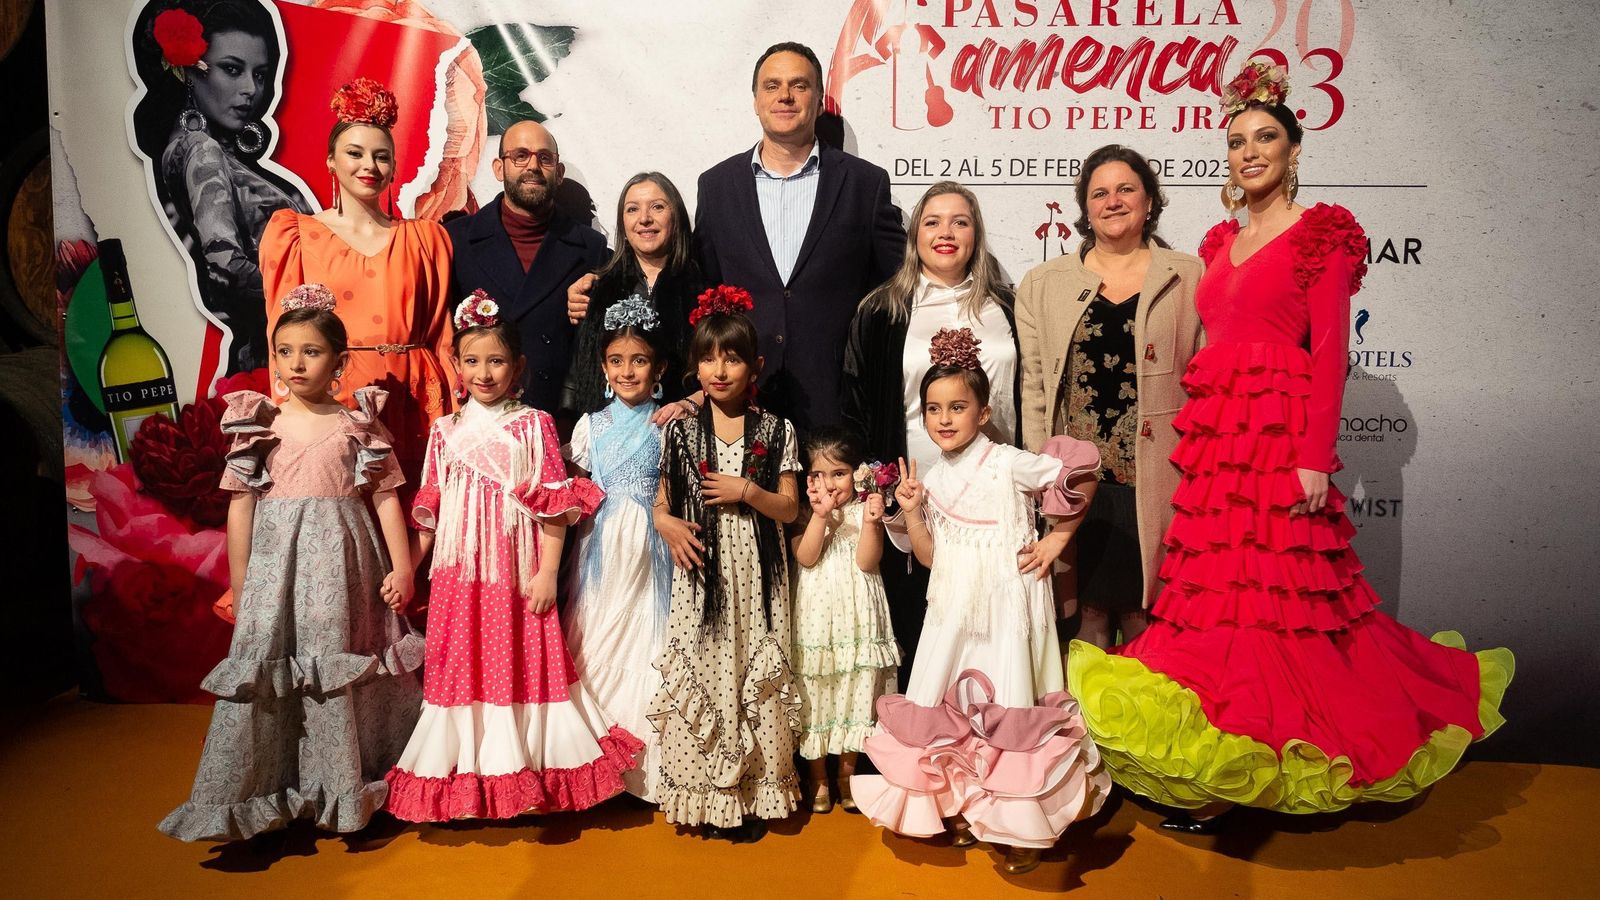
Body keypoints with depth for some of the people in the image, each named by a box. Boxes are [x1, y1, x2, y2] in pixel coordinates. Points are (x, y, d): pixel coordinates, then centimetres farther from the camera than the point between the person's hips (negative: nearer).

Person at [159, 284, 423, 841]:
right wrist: (240, 585, 2)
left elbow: (386, 498, 2)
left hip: (343, 564, 0)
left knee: (342, 669, 6)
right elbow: (240, 505, 5)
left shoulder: (360, 423, 3)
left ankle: (348, 788, 21)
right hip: (275, 562, 1)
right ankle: (256, 791, 16)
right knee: (265, 667, 1)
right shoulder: (258, 424, 4)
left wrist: (402, 567, -4)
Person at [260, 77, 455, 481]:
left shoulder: (425, 237, 12)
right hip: (328, 402, -1)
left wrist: (449, 417, 2)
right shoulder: (294, 235, 9)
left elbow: (440, 333, 9)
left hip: (409, 403, 1)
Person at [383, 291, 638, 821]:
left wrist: (548, 572, -10)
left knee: (521, 661, 3)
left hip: (516, 573, -2)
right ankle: (467, 770, 19)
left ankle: (523, 768, 18)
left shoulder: (534, 425, -1)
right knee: (462, 665, 6)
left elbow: (554, 503, -4)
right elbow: (430, 507, 12)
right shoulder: (446, 432, 8)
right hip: (458, 574, 3)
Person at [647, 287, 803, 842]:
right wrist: (667, 525, -13)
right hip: (700, 572, 1)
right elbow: (662, 502, 9)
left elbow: (789, 509, 2)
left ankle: (752, 796, 15)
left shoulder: (776, 431, 2)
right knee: (700, 670, 2)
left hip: (754, 574, 0)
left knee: (754, 672, 2)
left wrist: (748, 492, -14)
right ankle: (704, 796, 15)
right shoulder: (681, 431, 4)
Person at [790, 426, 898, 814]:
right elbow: (806, 557, -15)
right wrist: (820, 514, -23)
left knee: (854, 693, 8)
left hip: (856, 618, 0)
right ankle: (818, 778, 22)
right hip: (816, 618, 0)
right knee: (814, 698, 7)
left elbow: (866, 561, -11)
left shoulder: (865, 509, 0)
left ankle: (847, 774, 24)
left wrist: (870, 520, -24)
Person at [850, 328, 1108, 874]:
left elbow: (1081, 469, -6)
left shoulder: (1010, 465, -10)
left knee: (1008, 709, -2)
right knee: (950, 706, 9)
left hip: (1005, 608, -5)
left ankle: (1025, 827, 10)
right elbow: (929, 556, 8)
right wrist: (910, 511, -6)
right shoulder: (931, 478, 6)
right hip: (954, 612, 5)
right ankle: (961, 808, 26)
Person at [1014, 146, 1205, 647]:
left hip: (1156, 484, -1)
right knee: (1087, 615, 5)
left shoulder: (1190, 278, 8)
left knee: (1146, 616, 4)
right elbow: (1033, 387, 8)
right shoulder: (1043, 285, 12)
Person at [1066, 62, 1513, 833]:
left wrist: (1316, 457, -16)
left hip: (1279, 435, -6)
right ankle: (1220, 770, 16)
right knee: (1212, 591, 5)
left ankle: (1228, 780, 4)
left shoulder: (1323, 233, 1)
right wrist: (1191, 433, 8)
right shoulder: (1220, 243, 18)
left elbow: (1329, 352, -8)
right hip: (1212, 434, 6)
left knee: (1261, 596, -5)